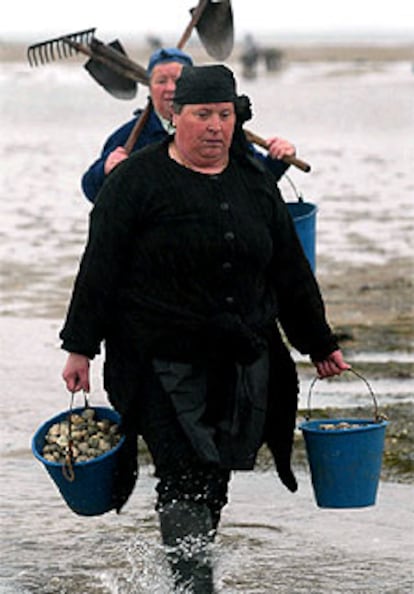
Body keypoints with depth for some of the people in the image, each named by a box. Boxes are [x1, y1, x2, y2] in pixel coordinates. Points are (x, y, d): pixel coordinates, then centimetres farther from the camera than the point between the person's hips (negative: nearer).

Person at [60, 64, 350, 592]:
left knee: (213, 483, 7)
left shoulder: (255, 182, 12)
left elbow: (291, 272, 19)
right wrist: (79, 348, -7)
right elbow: (100, 268, -4)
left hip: (243, 364, 5)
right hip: (163, 364, -5)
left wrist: (320, 345, 21)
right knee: (186, 479, -12)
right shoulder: (138, 181, -3)